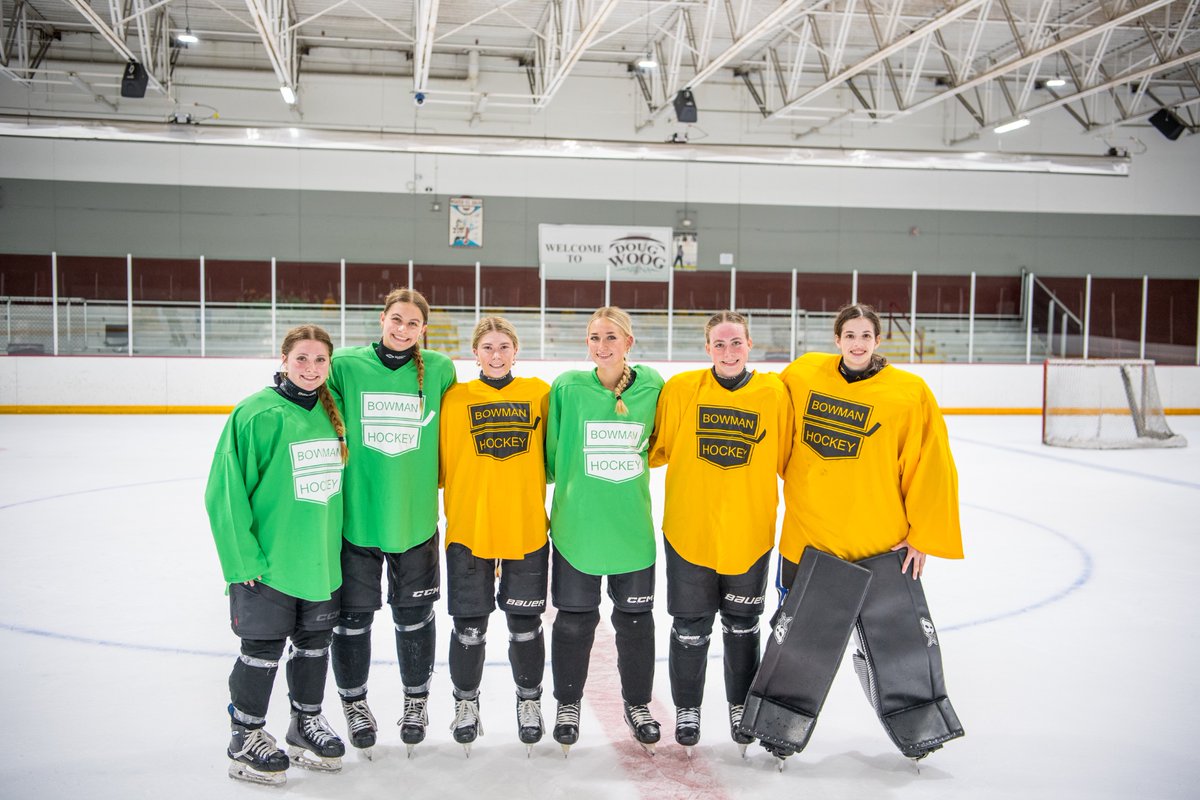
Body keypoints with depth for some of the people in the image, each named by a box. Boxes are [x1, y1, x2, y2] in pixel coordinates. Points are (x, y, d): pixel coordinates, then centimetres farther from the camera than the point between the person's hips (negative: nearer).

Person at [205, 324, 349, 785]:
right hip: (268, 563, -6)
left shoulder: (331, 413, 5)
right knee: (263, 648, 5)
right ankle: (246, 736, 25)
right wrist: (244, 557, -16)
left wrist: (333, 544, 12)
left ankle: (306, 722, 36)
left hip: (320, 559, 6)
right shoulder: (257, 414, -13)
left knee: (315, 643, 16)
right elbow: (226, 492, -14)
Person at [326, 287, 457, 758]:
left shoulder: (439, 370, -1)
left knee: (415, 615, 13)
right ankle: (354, 701, 32)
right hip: (357, 513, 0)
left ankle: (416, 700, 33)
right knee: (353, 616, 9)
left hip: (416, 516, 1)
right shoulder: (347, 365, -4)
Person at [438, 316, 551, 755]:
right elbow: (441, 466, 3)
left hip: (527, 529, 1)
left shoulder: (539, 393, 3)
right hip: (468, 528, 0)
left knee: (526, 625, 10)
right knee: (470, 627, 7)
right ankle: (466, 702, 29)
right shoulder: (455, 398, 1)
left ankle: (529, 701, 31)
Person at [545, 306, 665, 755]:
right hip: (576, 526, -1)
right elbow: (551, 454, 2)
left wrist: (629, 465, 3)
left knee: (636, 619, 13)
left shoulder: (652, 386, -3)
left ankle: (638, 704, 33)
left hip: (633, 528, 2)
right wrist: (569, 486, 4)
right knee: (574, 620, 10)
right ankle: (567, 703, 31)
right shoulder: (568, 387, -8)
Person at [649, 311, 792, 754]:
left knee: (742, 625, 18)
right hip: (689, 531, -1)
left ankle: (741, 707, 39)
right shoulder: (681, 388, -7)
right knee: (690, 627, 10)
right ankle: (687, 709, 32)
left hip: (750, 533, 1)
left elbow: (788, 459, 1)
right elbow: (656, 449, 2)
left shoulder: (774, 392, -5)